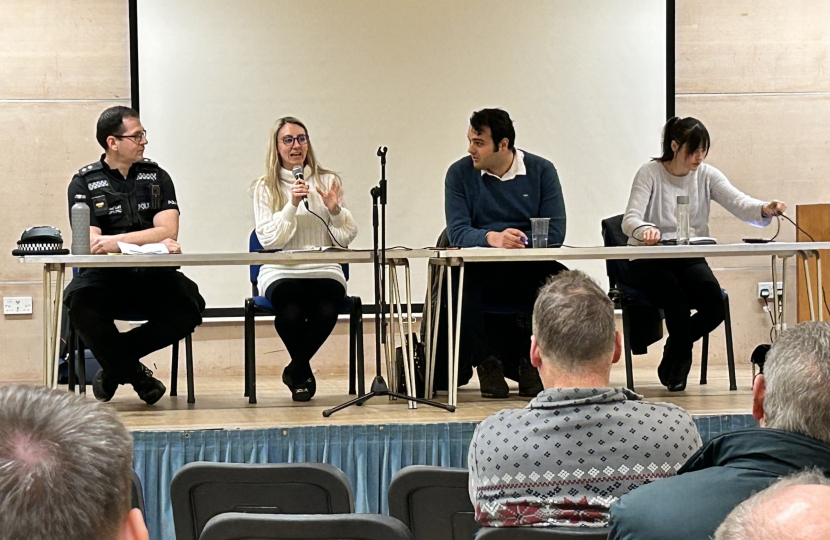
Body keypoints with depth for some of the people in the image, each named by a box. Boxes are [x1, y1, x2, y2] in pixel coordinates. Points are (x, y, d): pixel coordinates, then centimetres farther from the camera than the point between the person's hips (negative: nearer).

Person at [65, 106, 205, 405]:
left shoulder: (157, 177, 10)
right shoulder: (84, 183, 3)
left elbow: (168, 231, -4)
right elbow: (90, 243, -10)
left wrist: (114, 241, -19)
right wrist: (155, 243, -21)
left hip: (152, 275, 2)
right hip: (105, 275, -2)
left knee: (188, 307, -28)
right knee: (81, 304, -35)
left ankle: (115, 364, -4)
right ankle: (135, 373, -7)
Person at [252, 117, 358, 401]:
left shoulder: (328, 181, 12)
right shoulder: (265, 187, 8)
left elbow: (346, 238, 7)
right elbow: (269, 240, -4)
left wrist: (335, 210, -11)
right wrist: (292, 205, -13)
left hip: (323, 270, 1)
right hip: (281, 271, -1)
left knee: (326, 311, -32)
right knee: (291, 313, -33)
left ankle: (295, 371, -2)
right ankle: (304, 373, 0)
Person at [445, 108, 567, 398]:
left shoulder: (541, 170, 4)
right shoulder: (460, 173, 3)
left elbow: (555, 232, -3)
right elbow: (457, 232, -9)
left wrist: (516, 240, -17)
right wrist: (493, 238, -29)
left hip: (530, 269, 1)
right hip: (481, 270, -1)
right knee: (460, 285, -34)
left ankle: (532, 363, -10)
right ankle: (486, 363, -14)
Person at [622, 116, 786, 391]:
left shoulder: (706, 175, 5)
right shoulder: (649, 173, -5)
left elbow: (738, 202, -10)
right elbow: (629, 220, -16)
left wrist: (765, 209, -33)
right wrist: (644, 229, -40)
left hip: (690, 260, 4)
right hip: (648, 263, -4)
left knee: (714, 305, -22)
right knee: (676, 297, -32)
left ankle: (673, 353, 8)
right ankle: (681, 358, -2)